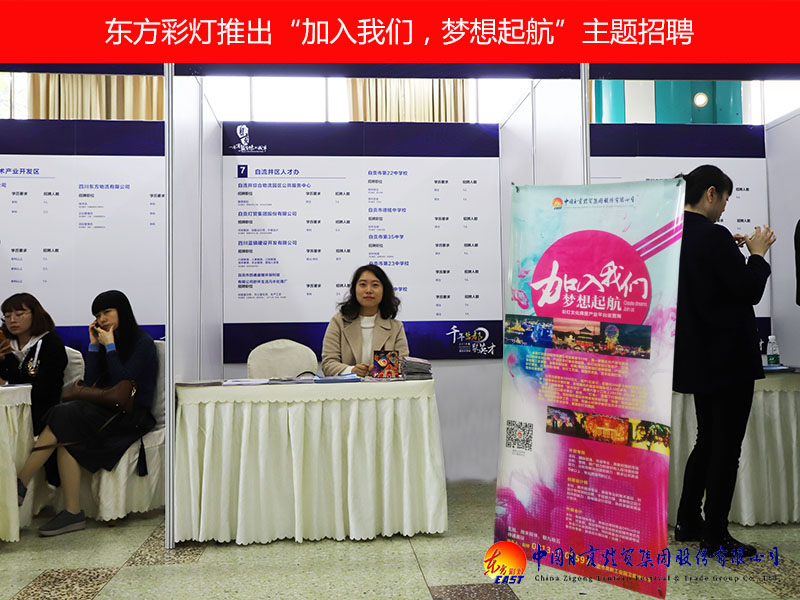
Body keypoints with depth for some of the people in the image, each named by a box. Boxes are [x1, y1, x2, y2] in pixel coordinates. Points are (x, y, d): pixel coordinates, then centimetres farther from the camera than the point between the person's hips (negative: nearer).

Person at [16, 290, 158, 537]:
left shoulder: (142, 343, -3)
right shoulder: (106, 341, 17)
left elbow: (122, 383, -15)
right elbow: (90, 383, 8)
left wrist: (110, 346, -10)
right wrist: (94, 345, 5)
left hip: (131, 416, -6)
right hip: (107, 412, 6)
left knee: (64, 417, -25)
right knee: (66, 440, -24)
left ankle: (19, 486, -19)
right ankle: (72, 512, -25)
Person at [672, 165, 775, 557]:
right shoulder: (714, 237, -19)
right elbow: (750, 291, -16)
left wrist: (733, 250, 13)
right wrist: (757, 253, -1)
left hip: (697, 359, 9)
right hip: (727, 359, -8)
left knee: (707, 441, 20)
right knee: (727, 447, 3)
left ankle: (688, 523, 27)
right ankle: (715, 536, 12)